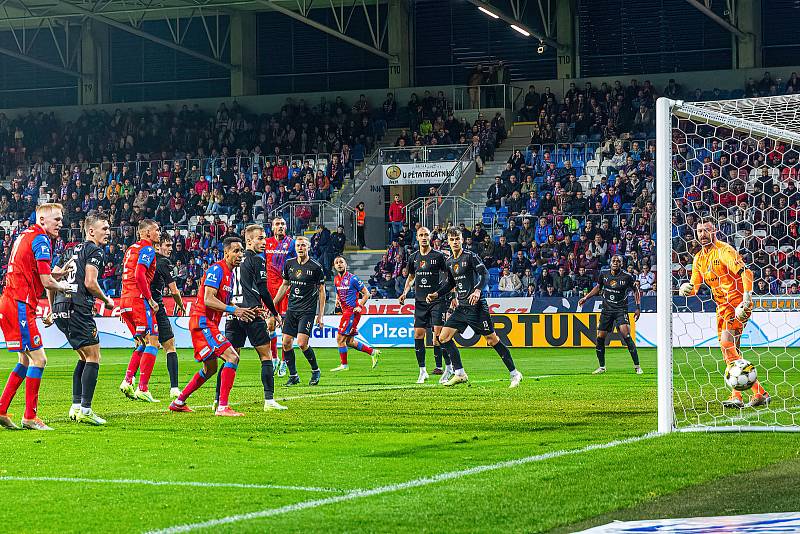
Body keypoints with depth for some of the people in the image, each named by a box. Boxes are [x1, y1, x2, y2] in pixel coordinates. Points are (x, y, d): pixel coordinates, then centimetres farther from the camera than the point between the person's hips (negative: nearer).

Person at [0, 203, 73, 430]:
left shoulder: (25, 235, 19)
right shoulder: (40, 239, -10)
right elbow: (46, 282, -14)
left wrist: (57, 274, 9)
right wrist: (63, 286, 6)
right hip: (20, 306, -10)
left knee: (26, 360, 15)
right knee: (38, 359, -6)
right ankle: (30, 416, -4)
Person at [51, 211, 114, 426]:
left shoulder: (71, 251, 22)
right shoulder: (94, 251, -4)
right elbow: (90, 283, -15)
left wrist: (52, 310, 27)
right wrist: (107, 300, 1)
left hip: (60, 309, 9)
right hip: (78, 309, -9)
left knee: (84, 357, 18)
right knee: (93, 357, -5)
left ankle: (76, 406, 14)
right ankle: (85, 410, -11)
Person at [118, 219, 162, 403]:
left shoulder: (131, 248, 22)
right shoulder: (147, 249, -6)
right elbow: (139, 274, -19)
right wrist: (150, 299, -14)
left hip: (125, 300, 9)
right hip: (138, 299, -9)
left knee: (142, 344, 17)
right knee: (152, 342, -6)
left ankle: (128, 381, 6)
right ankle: (142, 389, -12)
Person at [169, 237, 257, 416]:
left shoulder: (230, 273, 17)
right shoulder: (217, 270, -14)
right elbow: (208, 299, -23)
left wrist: (240, 311, 7)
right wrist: (233, 310, -28)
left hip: (209, 324, 11)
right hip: (203, 322, -11)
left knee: (210, 369, 20)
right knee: (232, 357, -19)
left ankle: (178, 402, 30)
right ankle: (222, 406, -21)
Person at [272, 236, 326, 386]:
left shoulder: (316, 267, -7)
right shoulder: (289, 264, 6)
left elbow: (321, 291, -1)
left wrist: (320, 315, -4)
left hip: (308, 310, -5)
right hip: (291, 309, 5)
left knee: (302, 343, -15)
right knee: (286, 343, -1)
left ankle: (316, 371, 7)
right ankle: (293, 375, 12)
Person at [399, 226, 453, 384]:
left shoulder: (438, 256, -3)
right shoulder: (413, 257, 10)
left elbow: (448, 277, 2)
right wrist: (405, 293, 10)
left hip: (437, 300, -5)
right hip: (420, 301, 5)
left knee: (439, 334, -12)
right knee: (418, 335, -1)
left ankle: (449, 367, -1)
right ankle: (422, 371, 6)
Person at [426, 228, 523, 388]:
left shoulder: (470, 257, -8)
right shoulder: (449, 262, 13)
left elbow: (485, 274, -16)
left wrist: (478, 290, -31)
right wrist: (436, 294, 13)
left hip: (476, 306, -7)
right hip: (461, 307, 7)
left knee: (492, 340, -6)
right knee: (443, 338, -1)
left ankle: (514, 374, 3)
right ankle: (459, 374, 5)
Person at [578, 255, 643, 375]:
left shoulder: (627, 277, -7)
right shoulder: (604, 276, 3)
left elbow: (636, 291, 5)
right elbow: (598, 287, 22)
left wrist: (638, 308, -1)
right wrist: (585, 298, 22)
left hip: (621, 310, -4)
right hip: (606, 310, 4)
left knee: (626, 335, -20)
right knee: (600, 337, 1)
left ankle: (637, 366, -13)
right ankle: (602, 367, 17)